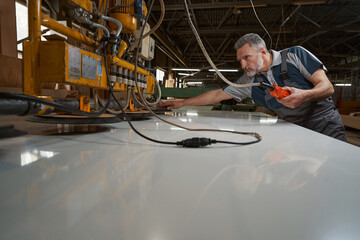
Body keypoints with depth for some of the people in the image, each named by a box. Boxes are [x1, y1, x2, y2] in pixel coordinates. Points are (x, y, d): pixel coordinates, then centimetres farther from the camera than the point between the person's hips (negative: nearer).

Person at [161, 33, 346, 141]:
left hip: (327, 129, -3)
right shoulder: (248, 81, 2)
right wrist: (181, 103, 5)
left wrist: (304, 95, -34)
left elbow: (327, 87, -11)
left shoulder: (295, 55, -8)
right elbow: (217, 95, 5)